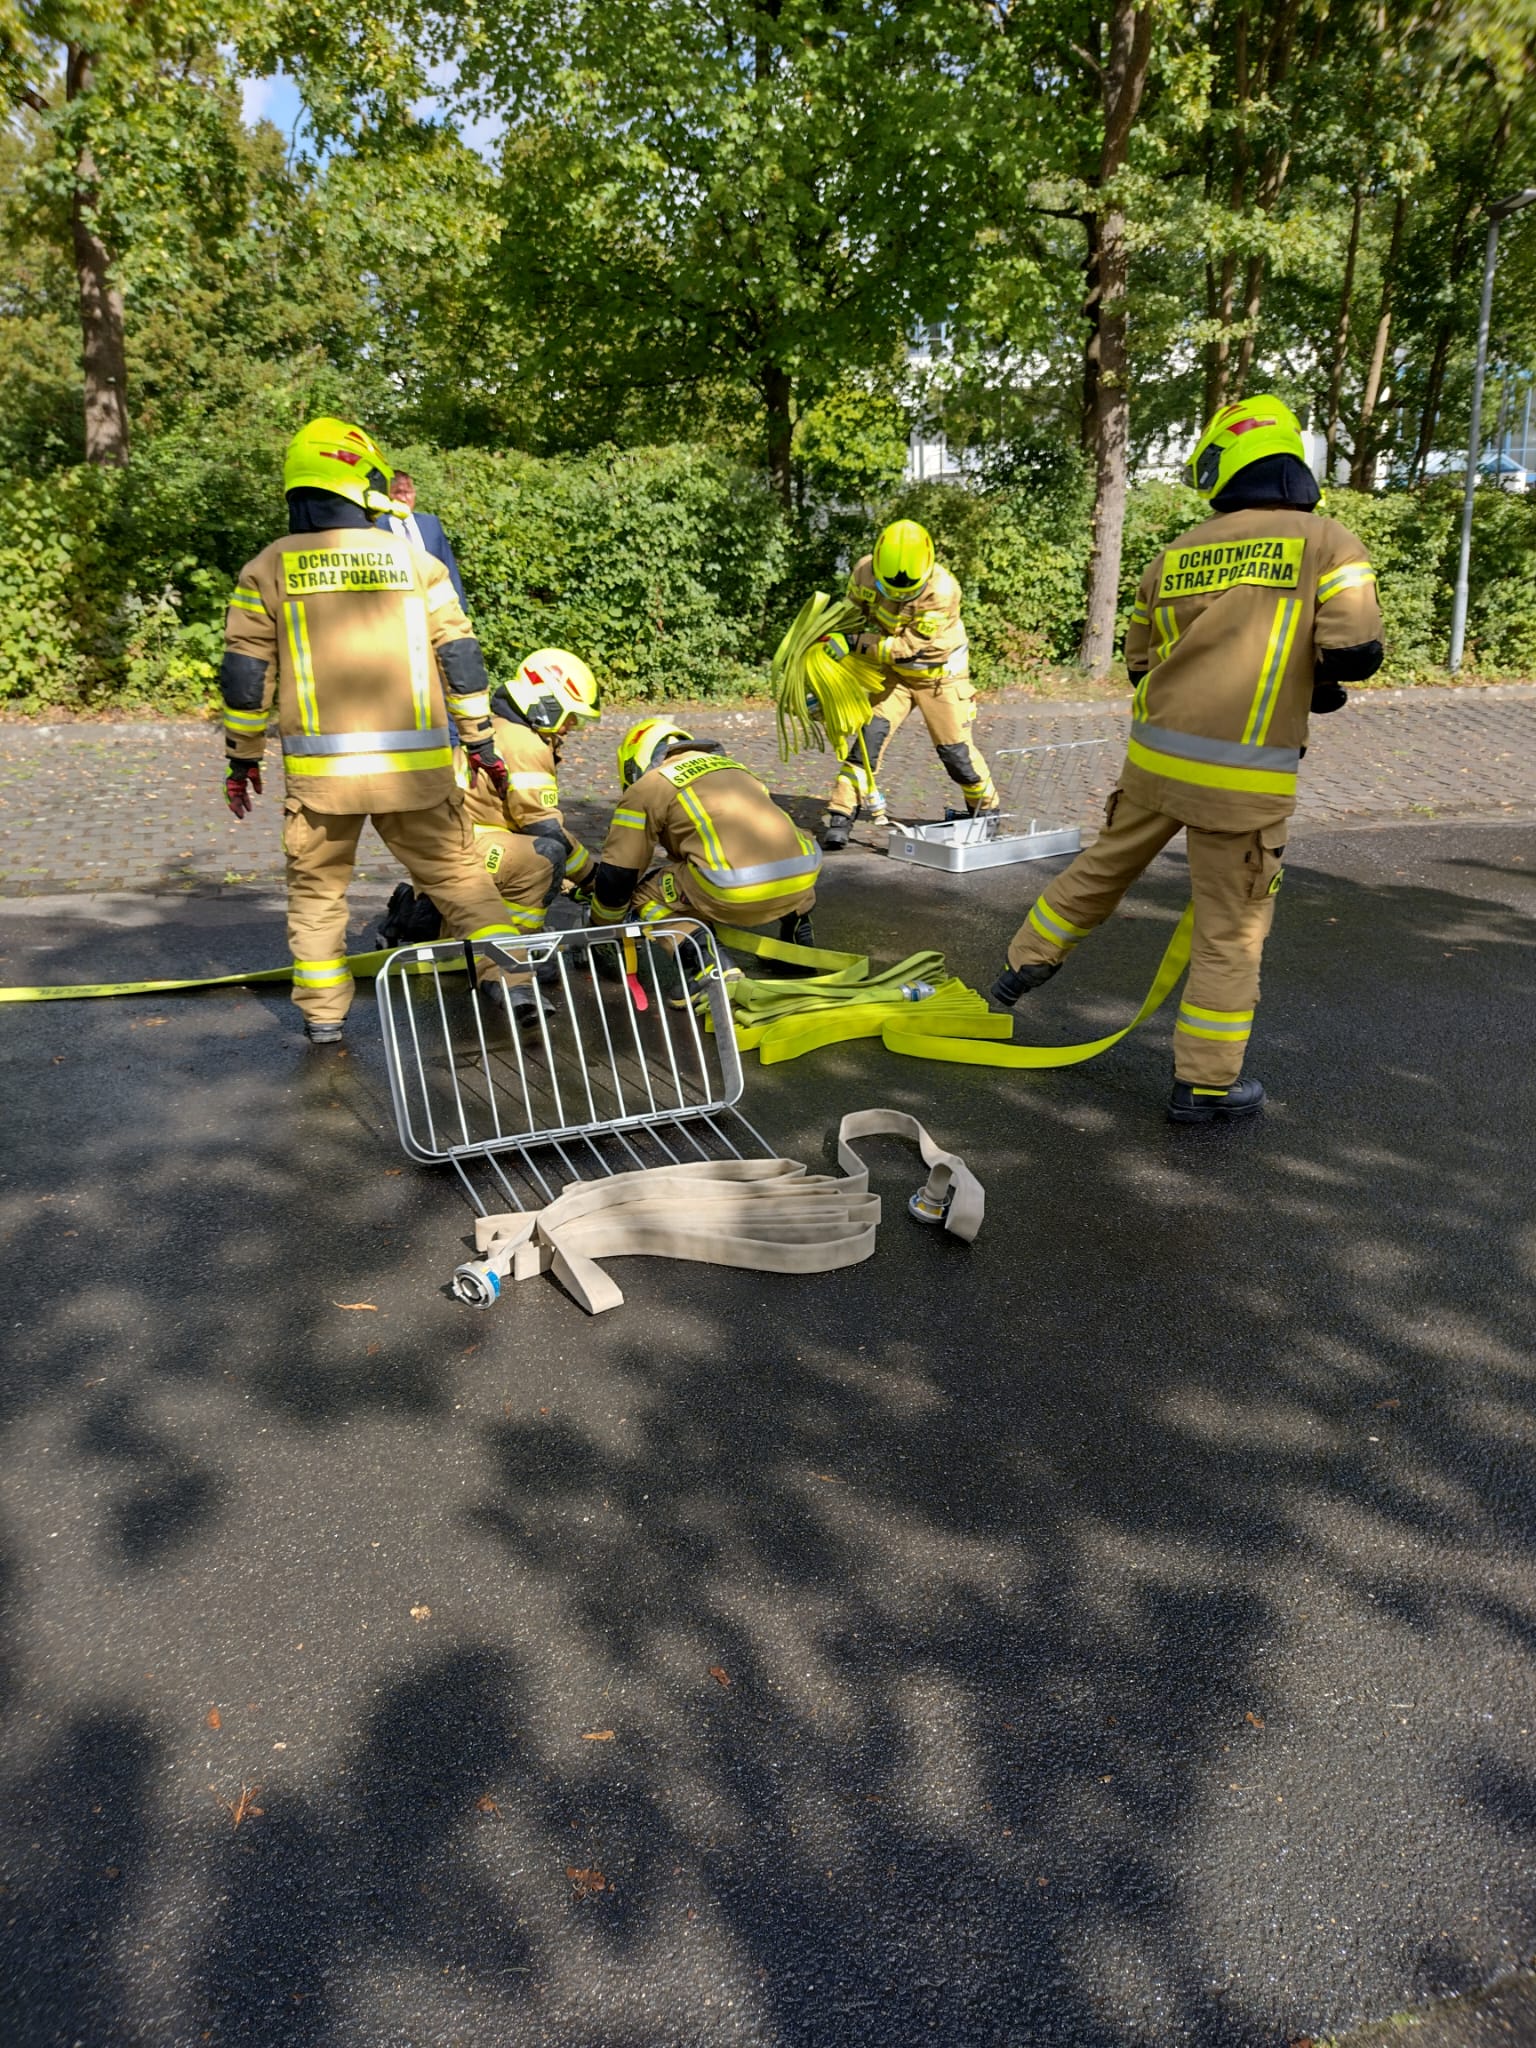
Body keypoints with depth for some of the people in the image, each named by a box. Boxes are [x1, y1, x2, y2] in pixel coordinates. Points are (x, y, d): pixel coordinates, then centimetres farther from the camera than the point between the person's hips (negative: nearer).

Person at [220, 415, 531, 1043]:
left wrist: (242, 757, 13)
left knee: (317, 886, 15)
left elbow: (246, 677, 3)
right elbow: (459, 656, 5)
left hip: (320, 769, 0)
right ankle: (510, 979, 10)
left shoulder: (269, 569, 4)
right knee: (456, 873, 13)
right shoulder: (414, 561, 5)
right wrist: (479, 739, 13)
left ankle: (323, 1015, 18)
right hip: (415, 765, 0)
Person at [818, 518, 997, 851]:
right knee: (871, 736, -13)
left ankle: (985, 808, 26)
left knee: (955, 750, 1)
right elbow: (852, 611, 2)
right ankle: (840, 815, -11)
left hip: (940, 672, -3)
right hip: (894, 671, 3)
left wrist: (854, 643, -35)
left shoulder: (942, 591, -32)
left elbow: (907, 647, -32)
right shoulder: (866, 572, -18)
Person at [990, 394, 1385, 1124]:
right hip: (1243, 777, -4)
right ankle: (1204, 1083, 15)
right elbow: (1355, 652, -13)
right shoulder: (1328, 543, -3)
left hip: (1156, 755, 4)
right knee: (1231, 929, 7)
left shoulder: (1173, 557, 9)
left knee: (1103, 866, 25)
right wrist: (1311, 675, 8)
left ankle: (1024, 965, 41)